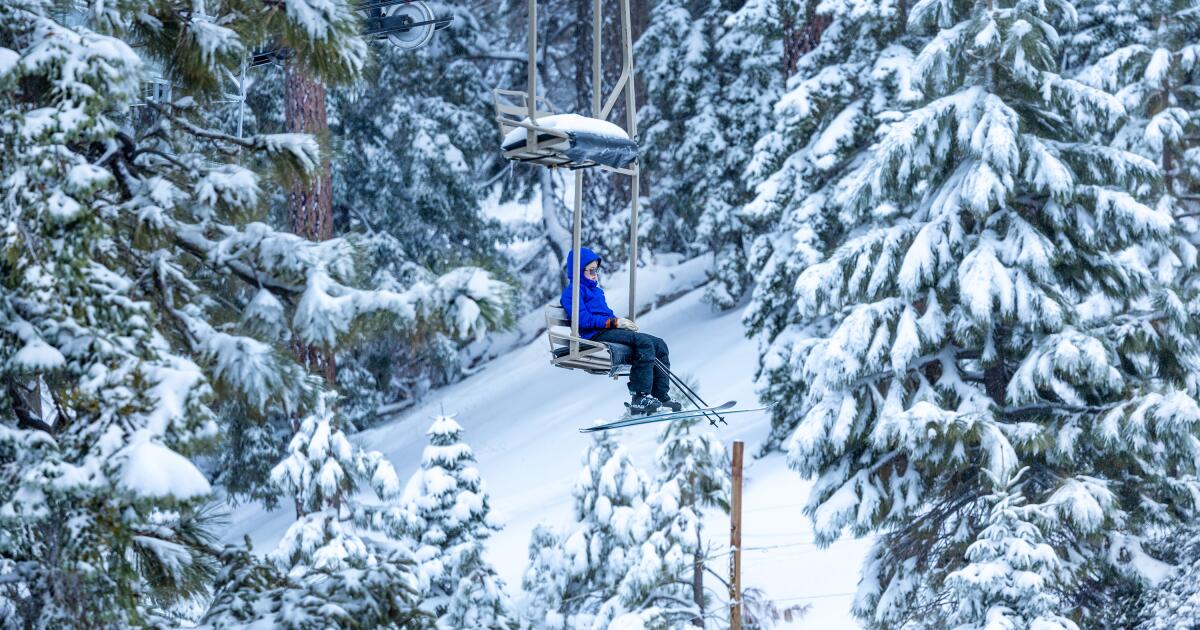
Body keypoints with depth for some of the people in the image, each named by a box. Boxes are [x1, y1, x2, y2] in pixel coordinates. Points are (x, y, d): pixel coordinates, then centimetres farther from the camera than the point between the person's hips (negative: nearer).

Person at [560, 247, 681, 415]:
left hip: (608, 331, 10)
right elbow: (583, 320, -14)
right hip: (595, 335, -10)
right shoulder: (572, 291, -1)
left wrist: (623, 322, 5)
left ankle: (661, 396, -6)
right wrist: (615, 322, -16)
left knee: (659, 345, -2)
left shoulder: (595, 290, 30)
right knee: (644, 342, -28)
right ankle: (640, 398, -31)